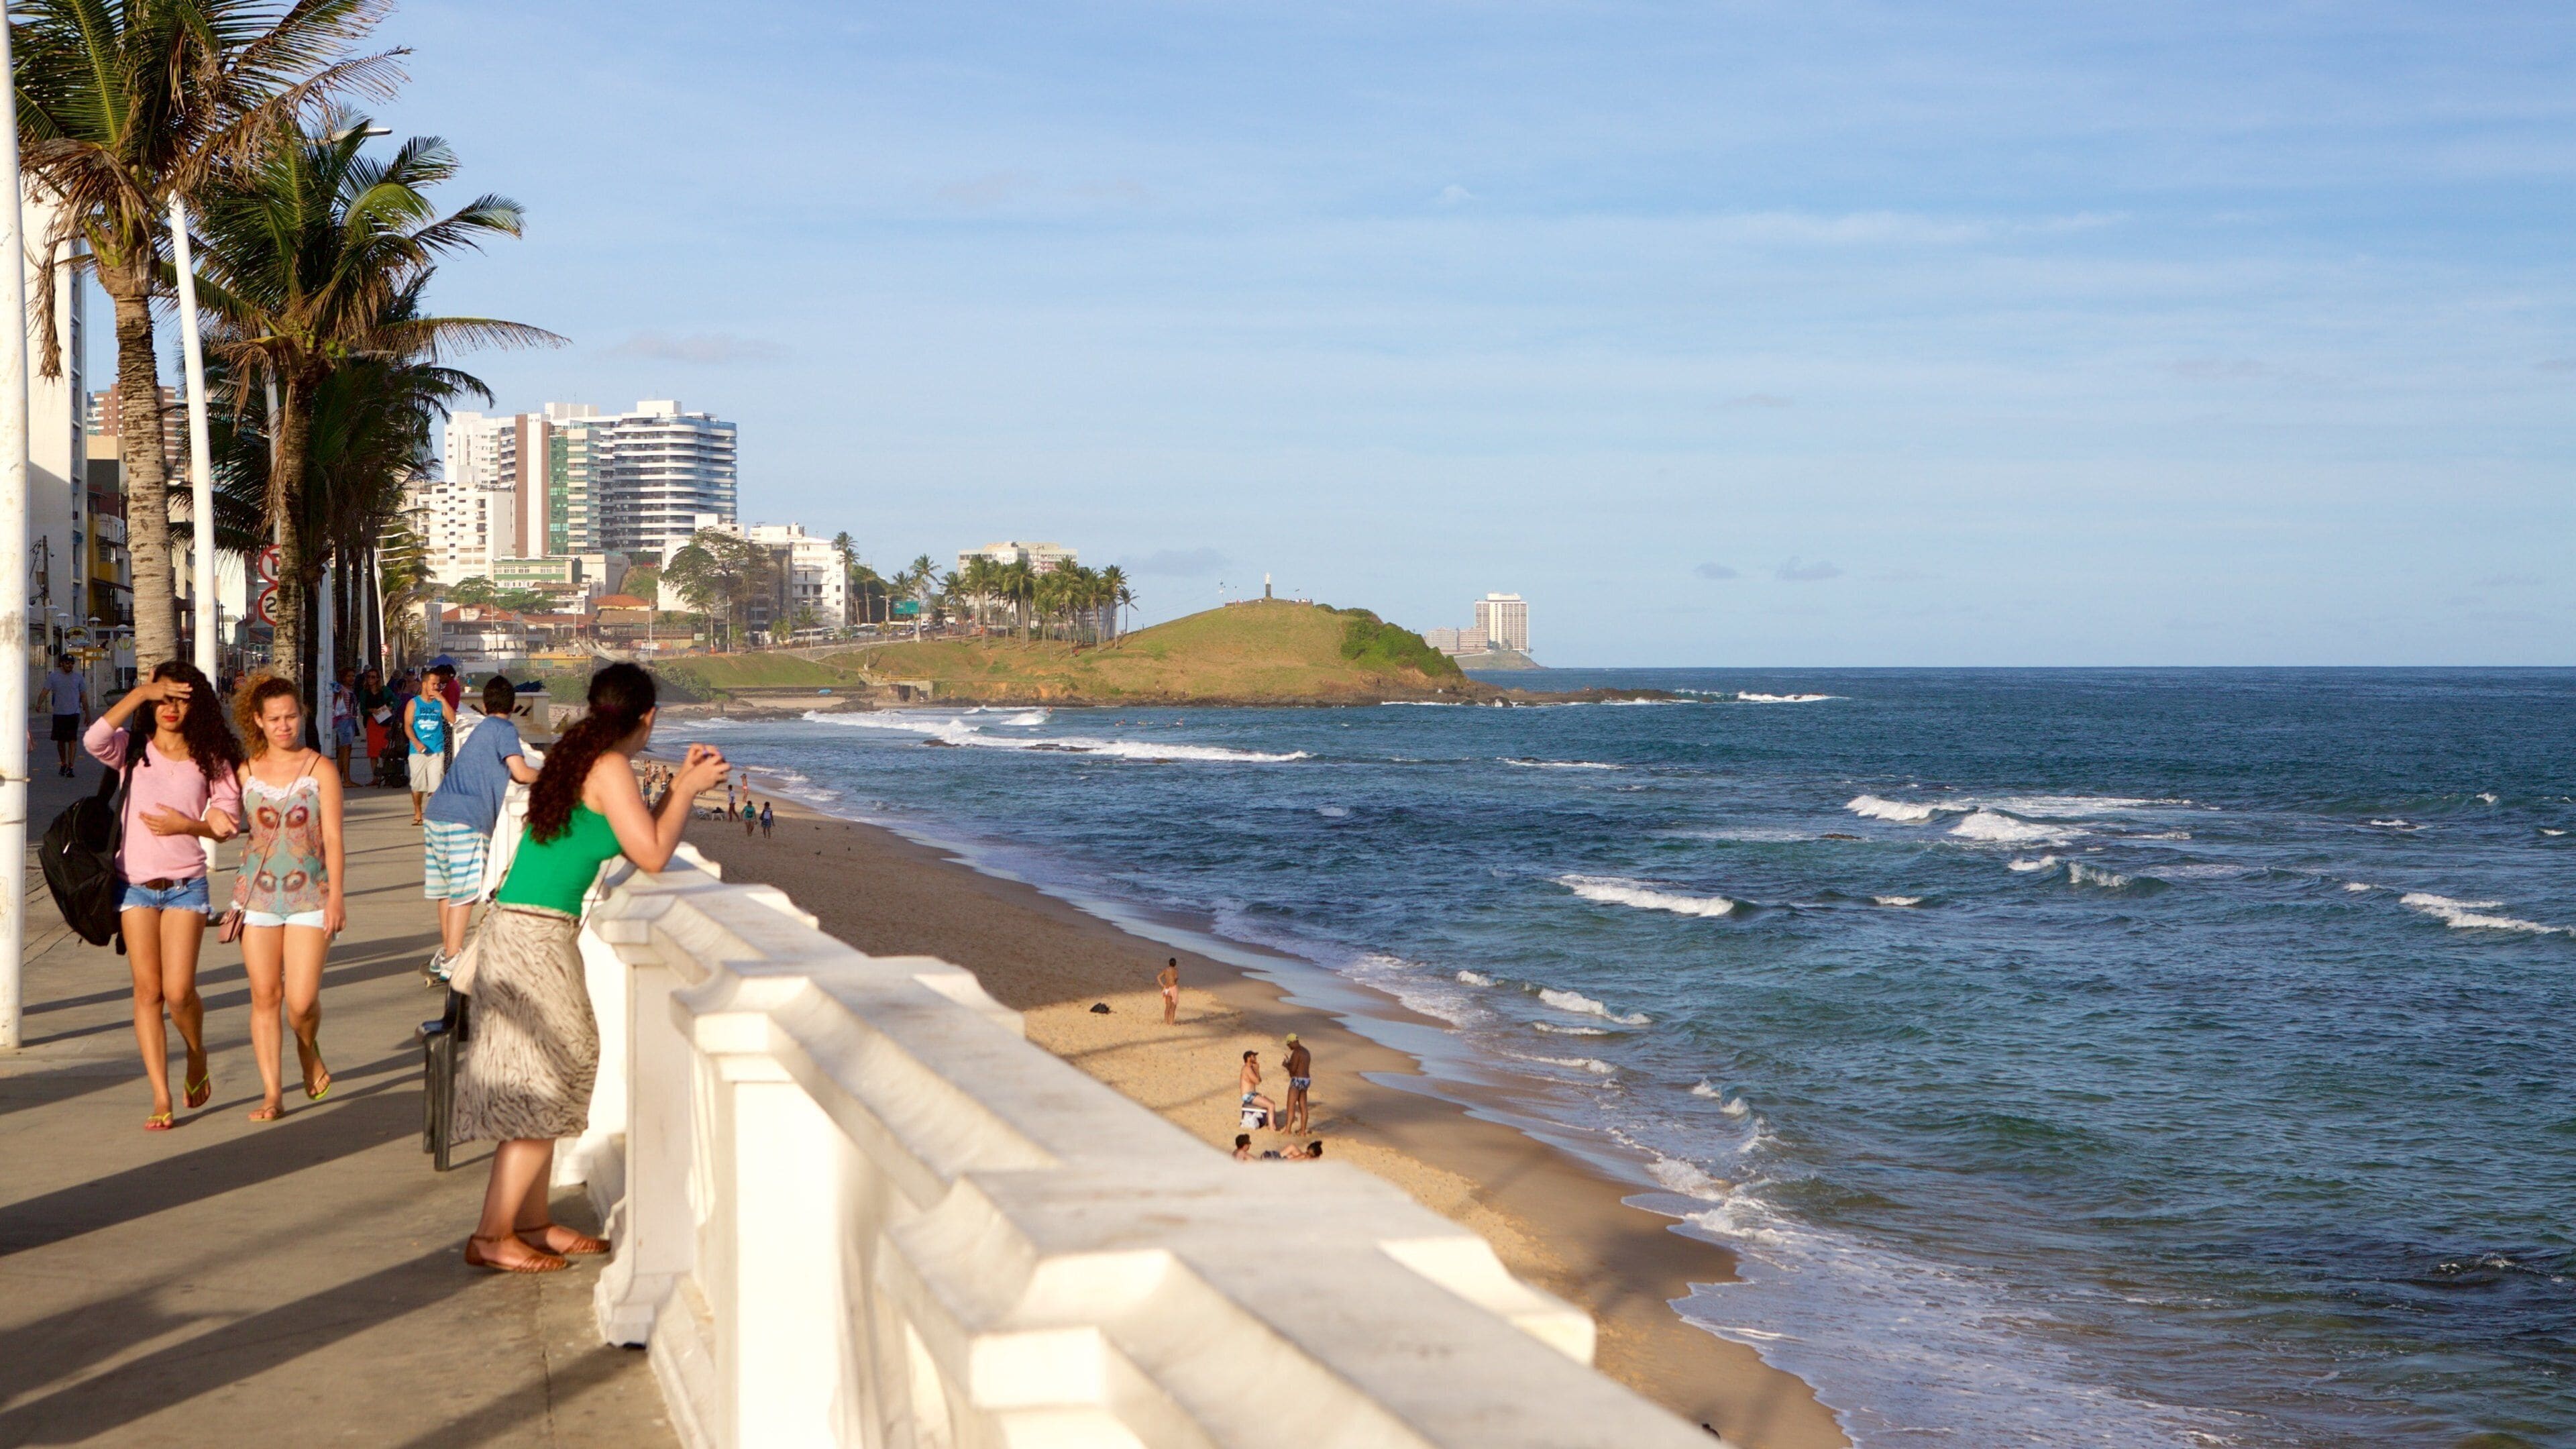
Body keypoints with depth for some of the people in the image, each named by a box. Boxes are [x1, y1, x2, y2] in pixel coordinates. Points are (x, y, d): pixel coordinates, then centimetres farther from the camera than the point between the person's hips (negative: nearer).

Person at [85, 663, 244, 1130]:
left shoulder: (210, 758, 4)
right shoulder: (133, 750, 3)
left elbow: (228, 823, 4)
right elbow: (94, 740, -20)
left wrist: (187, 826, -13)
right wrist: (140, 693, -21)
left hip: (186, 885, -1)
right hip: (135, 883, 1)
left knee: (178, 990, -11)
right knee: (148, 991, 1)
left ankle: (197, 1056, 20)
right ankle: (161, 1098, 5)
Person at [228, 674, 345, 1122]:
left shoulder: (320, 769, 0)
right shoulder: (246, 771, 7)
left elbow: (332, 837, -4)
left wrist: (336, 894, -13)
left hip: (309, 894, -2)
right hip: (257, 893, 2)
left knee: (301, 1000, -9)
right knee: (264, 996, 1)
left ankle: (309, 1050, 24)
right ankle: (271, 1094, 8)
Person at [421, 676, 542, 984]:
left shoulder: (481, 730, 26)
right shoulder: (504, 729, -1)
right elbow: (521, 773, -11)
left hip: (438, 812, 9)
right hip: (465, 819, -9)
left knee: (448, 888, 17)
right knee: (465, 890, -8)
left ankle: (445, 954, 26)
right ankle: (451, 961, -13)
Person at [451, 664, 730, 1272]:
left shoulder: (580, 756, 16)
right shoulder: (610, 766, -11)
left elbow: (637, 838, 23)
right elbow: (651, 855, -11)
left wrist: (682, 784, 24)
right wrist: (690, 790, 0)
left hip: (528, 931, 9)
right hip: (534, 933, -9)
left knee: (557, 1077, 14)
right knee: (546, 1085, -6)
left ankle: (533, 1221, 19)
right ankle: (492, 1237, -4)